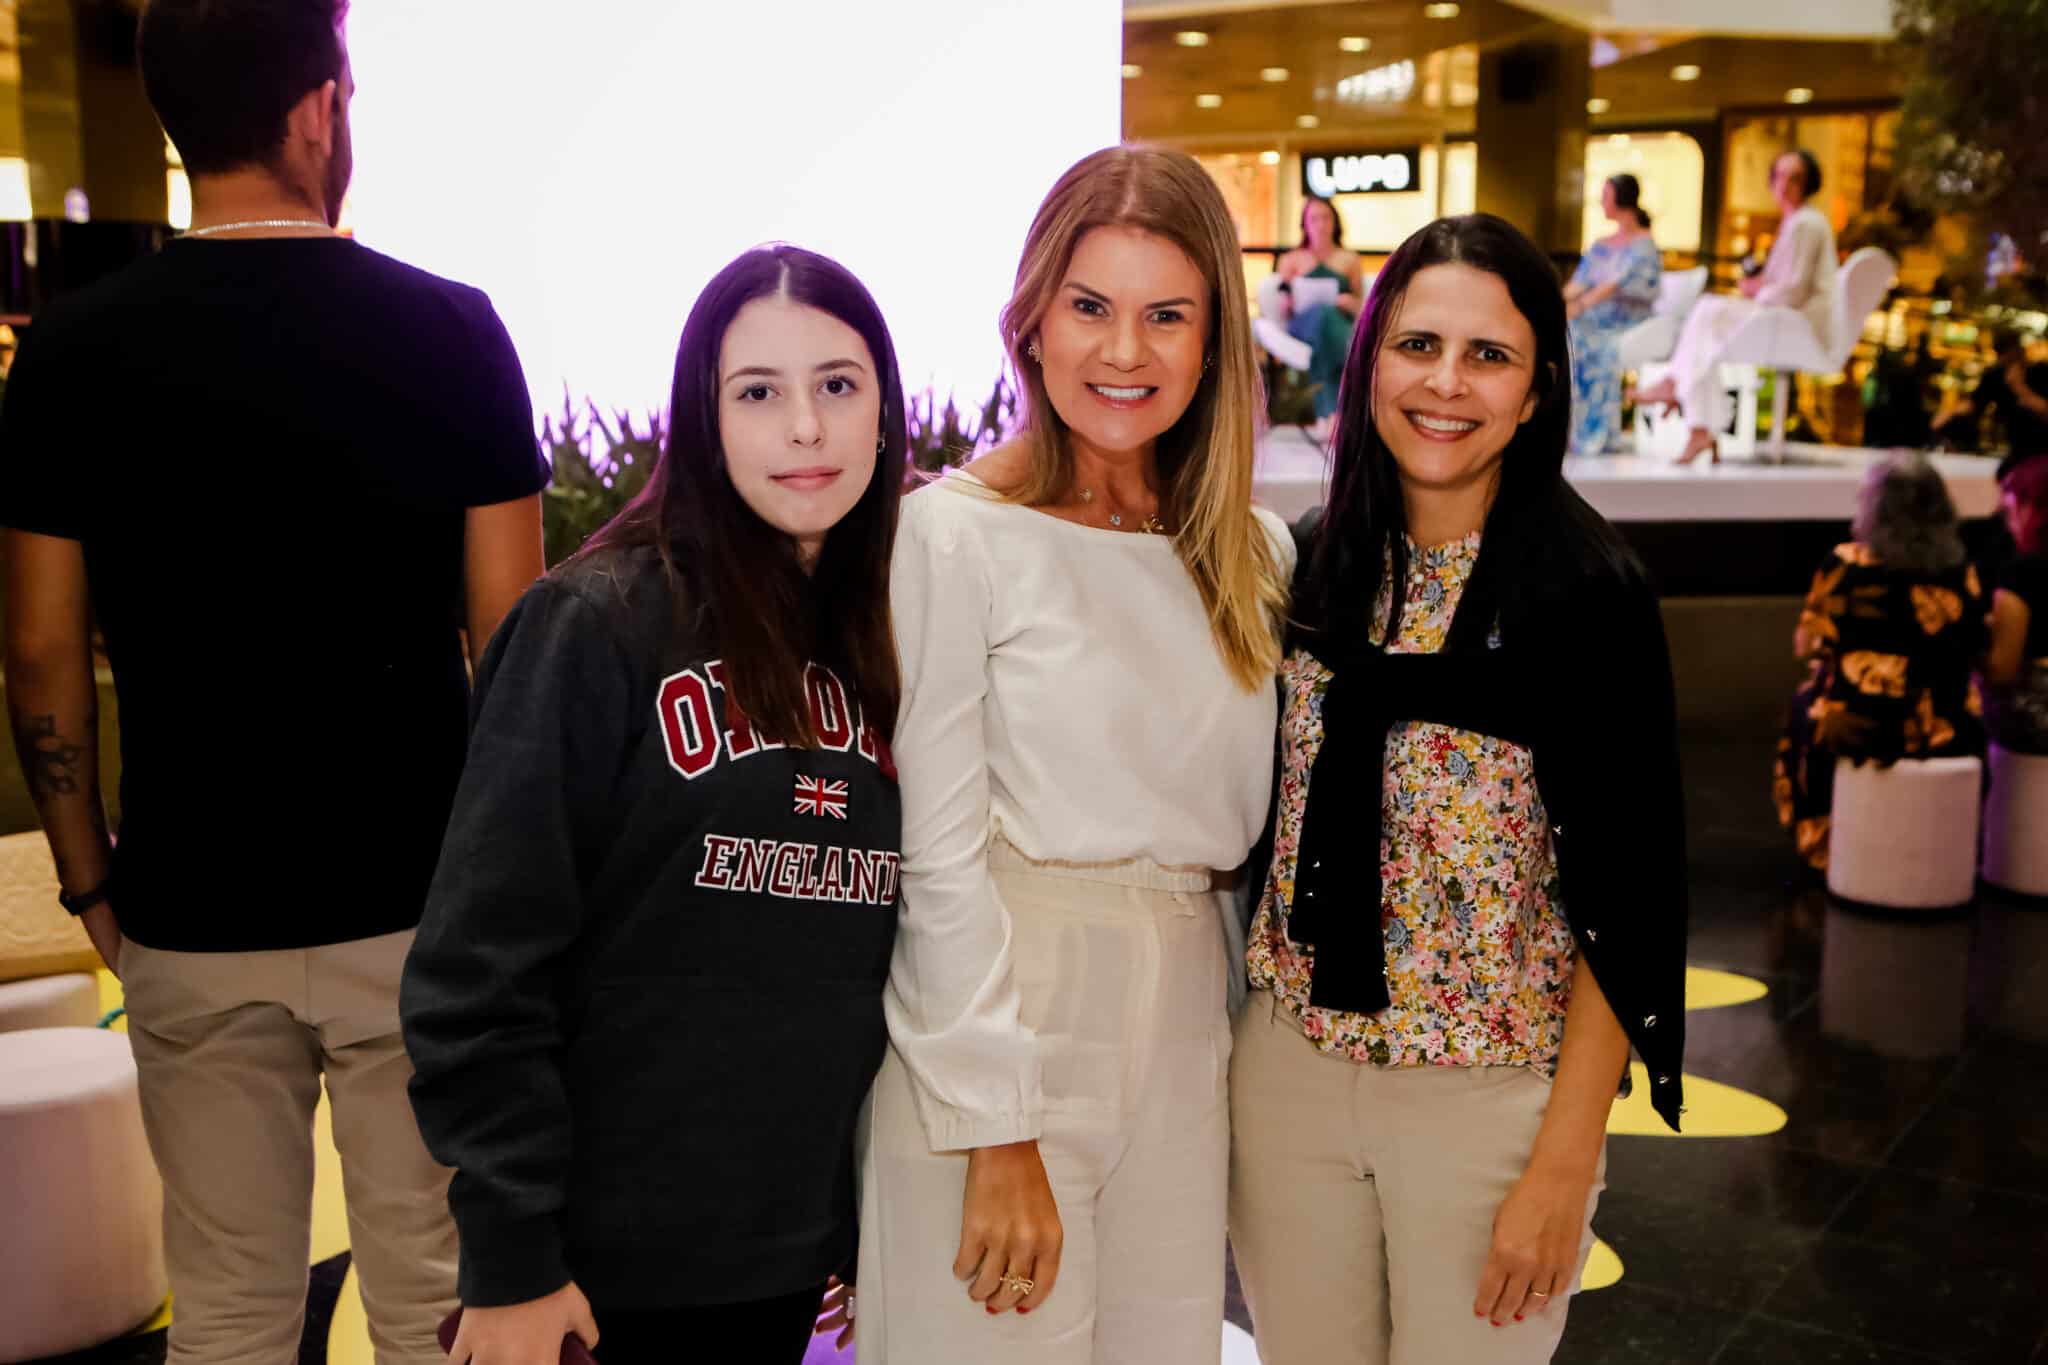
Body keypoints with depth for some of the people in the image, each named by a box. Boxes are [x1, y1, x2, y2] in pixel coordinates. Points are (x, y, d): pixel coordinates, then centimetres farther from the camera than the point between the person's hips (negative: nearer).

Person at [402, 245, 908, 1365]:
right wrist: (508, 1262, -14)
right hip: (611, 1251, -5)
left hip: (796, 1243, 5)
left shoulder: (890, 642, 5)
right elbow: (482, 965, -13)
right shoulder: (599, 622, -11)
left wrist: (882, 1230, 11)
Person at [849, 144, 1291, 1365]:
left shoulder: (1256, 556, 8)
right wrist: (996, 1129, -13)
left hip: (1187, 1035, 5)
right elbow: (939, 854, -11)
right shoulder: (958, 534, -9)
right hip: (998, 1032, -5)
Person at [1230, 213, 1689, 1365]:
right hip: (1289, 1064, 4)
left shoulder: (1588, 593, -13)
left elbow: (1626, 897, -12)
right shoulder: (1310, 565, 0)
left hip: (1491, 1093, -4)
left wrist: (1564, 1170, -14)